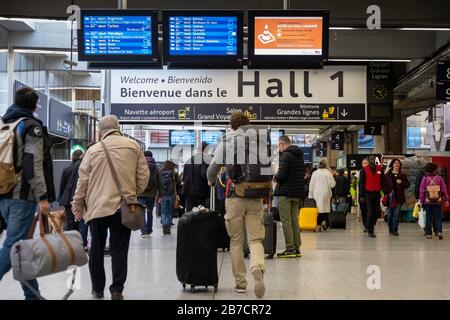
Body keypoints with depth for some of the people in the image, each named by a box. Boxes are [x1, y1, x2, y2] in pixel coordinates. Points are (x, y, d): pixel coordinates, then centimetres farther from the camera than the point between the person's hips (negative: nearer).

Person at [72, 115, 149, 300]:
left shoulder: (93, 150, 0)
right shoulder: (133, 146, 1)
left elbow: (82, 180, 3)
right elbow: (143, 175, 2)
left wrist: (77, 205, 13)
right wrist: (134, 194, 18)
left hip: (97, 207, 0)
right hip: (123, 207, 0)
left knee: (96, 249, 14)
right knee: (119, 250, 5)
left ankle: (97, 288, 22)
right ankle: (117, 290, 3)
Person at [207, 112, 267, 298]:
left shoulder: (226, 142, -1)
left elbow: (213, 168, 1)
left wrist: (211, 181, 22)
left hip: (235, 197, -1)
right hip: (256, 198, 2)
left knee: (236, 241, 9)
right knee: (255, 239, 4)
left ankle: (240, 282, 13)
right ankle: (258, 268, -25)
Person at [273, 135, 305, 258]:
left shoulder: (286, 155, -12)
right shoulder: (299, 156, 15)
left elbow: (282, 175, -22)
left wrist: (275, 178, 1)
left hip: (286, 192, -8)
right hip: (298, 192, 8)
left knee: (286, 221, -4)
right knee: (295, 220, 13)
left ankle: (290, 248, -5)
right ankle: (297, 248, 14)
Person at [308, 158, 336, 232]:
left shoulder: (315, 173, 1)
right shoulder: (328, 173, -5)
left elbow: (311, 185, 3)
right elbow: (332, 184, -4)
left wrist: (310, 196, 9)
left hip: (316, 195, 2)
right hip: (326, 194, -2)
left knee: (318, 209, 4)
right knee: (325, 208, 8)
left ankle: (318, 226, 2)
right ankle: (324, 221, -13)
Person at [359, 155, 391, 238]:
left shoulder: (380, 169, 8)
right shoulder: (364, 170, 1)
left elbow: (383, 181, 8)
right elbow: (361, 183, 2)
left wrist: (386, 192, -1)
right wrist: (361, 196, -3)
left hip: (377, 194, 3)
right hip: (368, 194, -3)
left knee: (377, 212, 1)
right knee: (370, 212, -4)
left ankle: (370, 225, 25)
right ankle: (370, 231, 3)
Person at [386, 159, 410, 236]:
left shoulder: (403, 175, 10)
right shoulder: (388, 174, 5)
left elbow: (407, 185, 8)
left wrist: (401, 182, -10)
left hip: (399, 197, 1)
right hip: (390, 196, -1)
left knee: (396, 214, -4)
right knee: (390, 214, 4)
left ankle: (394, 230, 0)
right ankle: (390, 229, 17)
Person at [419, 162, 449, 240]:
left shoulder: (425, 178, -6)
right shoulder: (439, 178, -2)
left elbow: (422, 190, -5)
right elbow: (444, 189, 0)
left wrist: (421, 201, 1)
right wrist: (446, 199, 6)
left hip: (427, 201, -1)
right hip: (438, 201, 1)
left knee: (428, 217, 7)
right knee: (438, 217, 7)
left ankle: (429, 234, 10)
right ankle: (439, 231, -8)